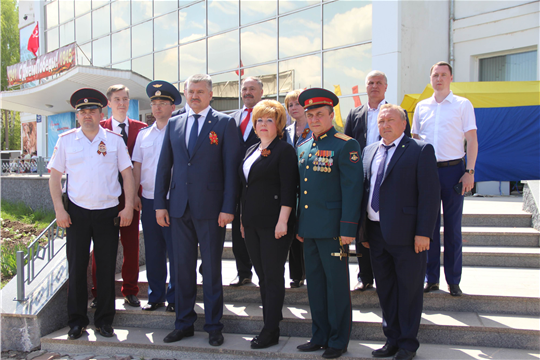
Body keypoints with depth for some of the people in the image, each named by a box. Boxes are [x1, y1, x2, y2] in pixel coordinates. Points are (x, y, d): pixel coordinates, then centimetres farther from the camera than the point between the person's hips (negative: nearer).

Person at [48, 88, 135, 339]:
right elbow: (55, 175, 6)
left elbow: (127, 173, 4)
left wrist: (128, 206, -4)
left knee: (107, 267, 6)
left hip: (108, 212, 0)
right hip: (77, 212, 0)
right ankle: (77, 321, 20)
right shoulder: (66, 140, 4)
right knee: (77, 267, 5)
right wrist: (59, 209, -2)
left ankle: (104, 320, 19)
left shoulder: (114, 140, 3)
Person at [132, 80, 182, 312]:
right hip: (148, 199, 4)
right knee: (153, 251, 11)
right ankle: (156, 295, 24)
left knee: (175, 251, 1)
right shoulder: (143, 134, 12)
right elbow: (136, 166, 13)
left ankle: (175, 297, 15)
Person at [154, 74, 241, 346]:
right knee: (183, 268, 11)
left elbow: (231, 167, -5)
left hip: (210, 208, -4)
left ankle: (213, 326, 20)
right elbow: (164, 165, 12)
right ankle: (184, 323, 25)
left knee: (211, 269, 6)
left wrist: (228, 208, -11)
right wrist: (160, 204, 6)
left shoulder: (225, 123, -1)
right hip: (179, 208, 4)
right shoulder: (174, 124, 12)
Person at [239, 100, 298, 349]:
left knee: (273, 276, 0)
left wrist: (282, 221, -20)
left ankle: (271, 331, 9)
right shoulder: (251, 151, 16)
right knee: (262, 275, 13)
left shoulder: (284, 150, -7)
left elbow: (288, 190, -14)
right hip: (252, 224, 8)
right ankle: (272, 318, 26)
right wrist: (242, 218, 17)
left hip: (274, 225, -8)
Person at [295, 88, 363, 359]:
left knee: (337, 283, 4)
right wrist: (299, 226, 15)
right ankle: (320, 336, 28)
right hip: (308, 229, 7)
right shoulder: (303, 148, 14)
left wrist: (348, 229, -16)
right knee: (314, 282, 14)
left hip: (332, 229, -7)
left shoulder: (345, 145, -7)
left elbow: (352, 189, -12)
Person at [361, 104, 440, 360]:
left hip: (406, 234, -5)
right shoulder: (369, 151, 13)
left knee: (409, 291, 6)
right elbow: (364, 189, 13)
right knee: (385, 290, 15)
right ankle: (392, 339, 30)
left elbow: (430, 194, -10)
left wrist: (423, 233, -15)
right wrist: (363, 228, 9)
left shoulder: (420, 150, -6)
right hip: (376, 232, 6)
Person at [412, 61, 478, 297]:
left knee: (453, 227, 3)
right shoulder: (421, 107, 11)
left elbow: (472, 140, 0)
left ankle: (454, 281, 13)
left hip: (453, 170, -2)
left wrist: (469, 171, -10)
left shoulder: (463, 105, 3)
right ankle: (431, 278, 16)